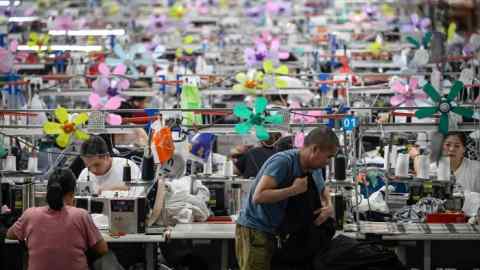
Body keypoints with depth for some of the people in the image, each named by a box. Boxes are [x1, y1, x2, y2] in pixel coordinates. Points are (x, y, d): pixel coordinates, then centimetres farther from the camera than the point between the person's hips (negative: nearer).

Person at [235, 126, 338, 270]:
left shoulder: (314, 169, 3)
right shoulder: (283, 161, -22)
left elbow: (323, 190, 25)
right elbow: (258, 196, -30)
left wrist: (329, 206, 2)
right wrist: (294, 189, -27)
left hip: (276, 231, 8)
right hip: (254, 230, -8)